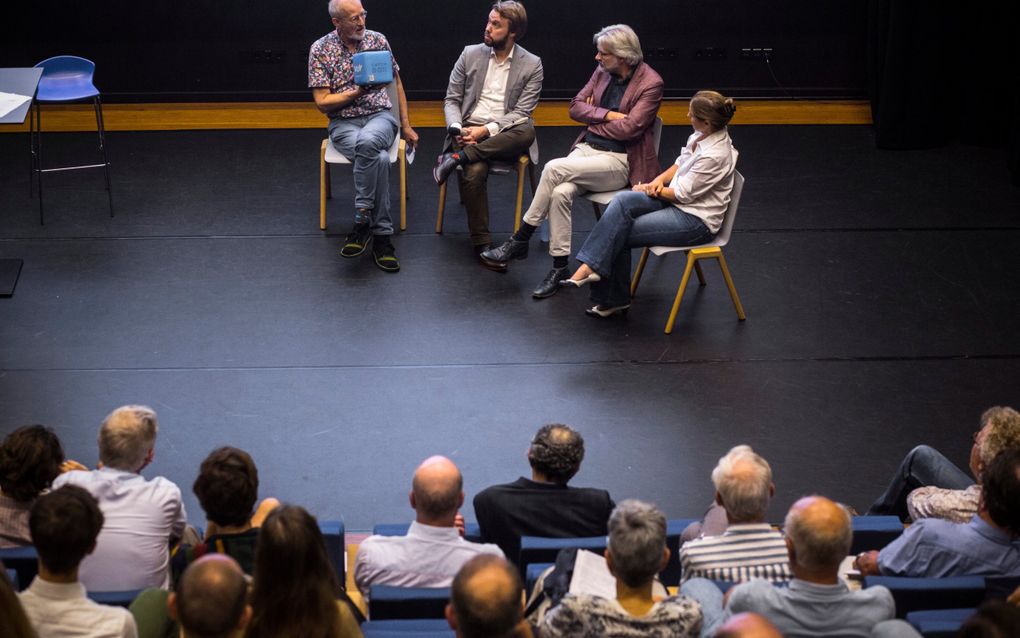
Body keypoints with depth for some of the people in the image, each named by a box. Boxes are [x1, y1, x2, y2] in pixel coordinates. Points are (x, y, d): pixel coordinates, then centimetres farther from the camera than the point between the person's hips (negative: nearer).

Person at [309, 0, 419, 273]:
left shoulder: (377, 40, 4)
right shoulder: (320, 50, -4)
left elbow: (397, 83, 16)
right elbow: (322, 102, -5)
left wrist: (406, 125, 14)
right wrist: (357, 92, -18)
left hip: (379, 117, 1)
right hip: (343, 123, -1)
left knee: (367, 142, -38)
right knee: (379, 159, -35)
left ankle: (362, 220, -27)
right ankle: (381, 236, -27)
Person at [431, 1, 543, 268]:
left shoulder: (531, 65, 3)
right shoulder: (470, 54, 9)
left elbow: (521, 113, -4)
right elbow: (451, 100, 10)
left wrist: (486, 130, -18)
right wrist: (457, 128, -11)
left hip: (503, 135, 0)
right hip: (468, 130, 0)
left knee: (527, 133, -36)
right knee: (475, 172, -31)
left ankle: (457, 156, -31)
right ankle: (482, 243, -21)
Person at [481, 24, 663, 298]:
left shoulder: (650, 83, -10)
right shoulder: (602, 71, 9)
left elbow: (629, 127, -17)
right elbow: (576, 107, 7)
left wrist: (593, 118, -4)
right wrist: (608, 115, -8)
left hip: (621, 161, -6)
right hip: (587, 149, 6)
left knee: (554, 168, -27)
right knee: (560, 192, -27)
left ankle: (520, 241, -15)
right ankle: (560, 267, -19)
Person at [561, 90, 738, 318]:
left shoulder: (715, 155, -26)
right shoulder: (702, 135, 2)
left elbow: (683, 194, -19)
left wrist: (649, 189, -3)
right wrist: (660, 179, -3)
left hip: (696, 220, -9)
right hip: (679, 200, 9)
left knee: (618, 233, -15)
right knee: (622, 201, -15)